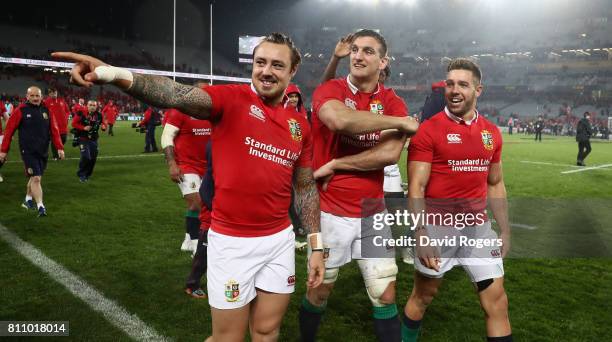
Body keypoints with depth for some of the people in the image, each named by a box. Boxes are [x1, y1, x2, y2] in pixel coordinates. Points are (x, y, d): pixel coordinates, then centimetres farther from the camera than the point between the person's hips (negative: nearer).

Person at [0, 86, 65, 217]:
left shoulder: (46, 111, 6)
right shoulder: (21, 110, -5)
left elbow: (54, 130, 5)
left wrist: (59, 147, -4)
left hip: (43, 151, 5)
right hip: (28, 151, -4)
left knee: (35, 177, 17)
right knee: (36, 178, -13)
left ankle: (28, 200, 37)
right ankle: (40, 206, -12)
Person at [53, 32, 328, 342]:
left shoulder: (299, 124, 5)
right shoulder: (231, 97, -9)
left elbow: (306, 187, 12)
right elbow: (179, 96, -29)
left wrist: (316, 245, 9)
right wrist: (114, 74, -47)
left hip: (280, 239, 5)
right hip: (232, 242, -4)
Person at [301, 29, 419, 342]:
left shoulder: (393, 103, 3)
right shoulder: (329, 91, -5)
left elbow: (390, 154, -15)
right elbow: (340, 120, -30)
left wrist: (335, 164, -16)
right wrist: (399, 121, -20)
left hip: (372, 213, 2)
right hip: (330, 211, -2)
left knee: (385, 296, 9)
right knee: (319, 291, 14)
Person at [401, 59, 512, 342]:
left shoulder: (492, 133, 7)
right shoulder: (428, 130, -10)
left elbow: (495, 184, 16)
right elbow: (416, 187, -13)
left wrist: (505, 230, 13)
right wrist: (420, 235, -21)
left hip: (478, 227, 5)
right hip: (438, 227, -4)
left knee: (496, 300, 7)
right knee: (423, 295, 12)